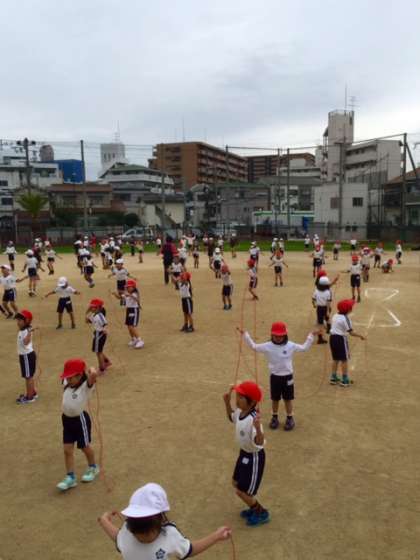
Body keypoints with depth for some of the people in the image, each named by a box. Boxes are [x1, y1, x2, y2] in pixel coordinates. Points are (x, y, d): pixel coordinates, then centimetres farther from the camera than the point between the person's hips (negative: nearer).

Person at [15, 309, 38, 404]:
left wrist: (29, 332, -55)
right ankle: (33, 393, 34)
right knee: (29, 376, 21)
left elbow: (26, 342, -45)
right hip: (25, 355, 10)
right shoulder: (22, 331, 7)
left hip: (27, 355, -10)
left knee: (28, 376, 0)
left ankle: (30, 397, 10)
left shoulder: (26, 331, -25)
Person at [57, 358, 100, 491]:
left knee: (85, 447, 14)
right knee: (67, 449, 7)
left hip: (80, 419, -6)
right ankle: (70, 477, 18)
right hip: (67, 419, 6)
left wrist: (91, 370, -23)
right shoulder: (67, 383, -1)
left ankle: (93, 467, 39)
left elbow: (93, 375, -41)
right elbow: (65, 377, 22)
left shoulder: (86, 385, -22)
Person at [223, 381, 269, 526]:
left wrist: (258, 428, -61)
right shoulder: (240, 411, -9)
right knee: (236, 483, 24)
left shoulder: (253, 419, -35)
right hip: (244, 453, 9)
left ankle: (262, 513, 29)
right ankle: (254, 508, 44)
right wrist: (227, 403, 0)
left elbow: (259, 444, -42)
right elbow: (232, 418, 15)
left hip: (254, 457, -9)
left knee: (242, 491, 4)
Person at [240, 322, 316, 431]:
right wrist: (245, 335, -6)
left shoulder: (290, 346, -9)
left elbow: (304, 348, 4)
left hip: (287, 376, 0)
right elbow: (253, 346, -1)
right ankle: (275, 417, 32)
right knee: (275, 399, 14)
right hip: (274, 376, 1)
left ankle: (289, 418, 27)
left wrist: (311, 336, 0)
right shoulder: (268, 346, -9)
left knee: (288, 399, 11)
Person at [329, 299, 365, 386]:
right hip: (341, 339, -8)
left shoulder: (335, 316, 7)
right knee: (344, 360, 5)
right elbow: (351, 332, -19)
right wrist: (360, 336, -9)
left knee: (335, 359, 18)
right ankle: (344, 380, 10)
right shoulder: (345, 318, -17)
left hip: (332, 337, 8)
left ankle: (333, 378, 24)